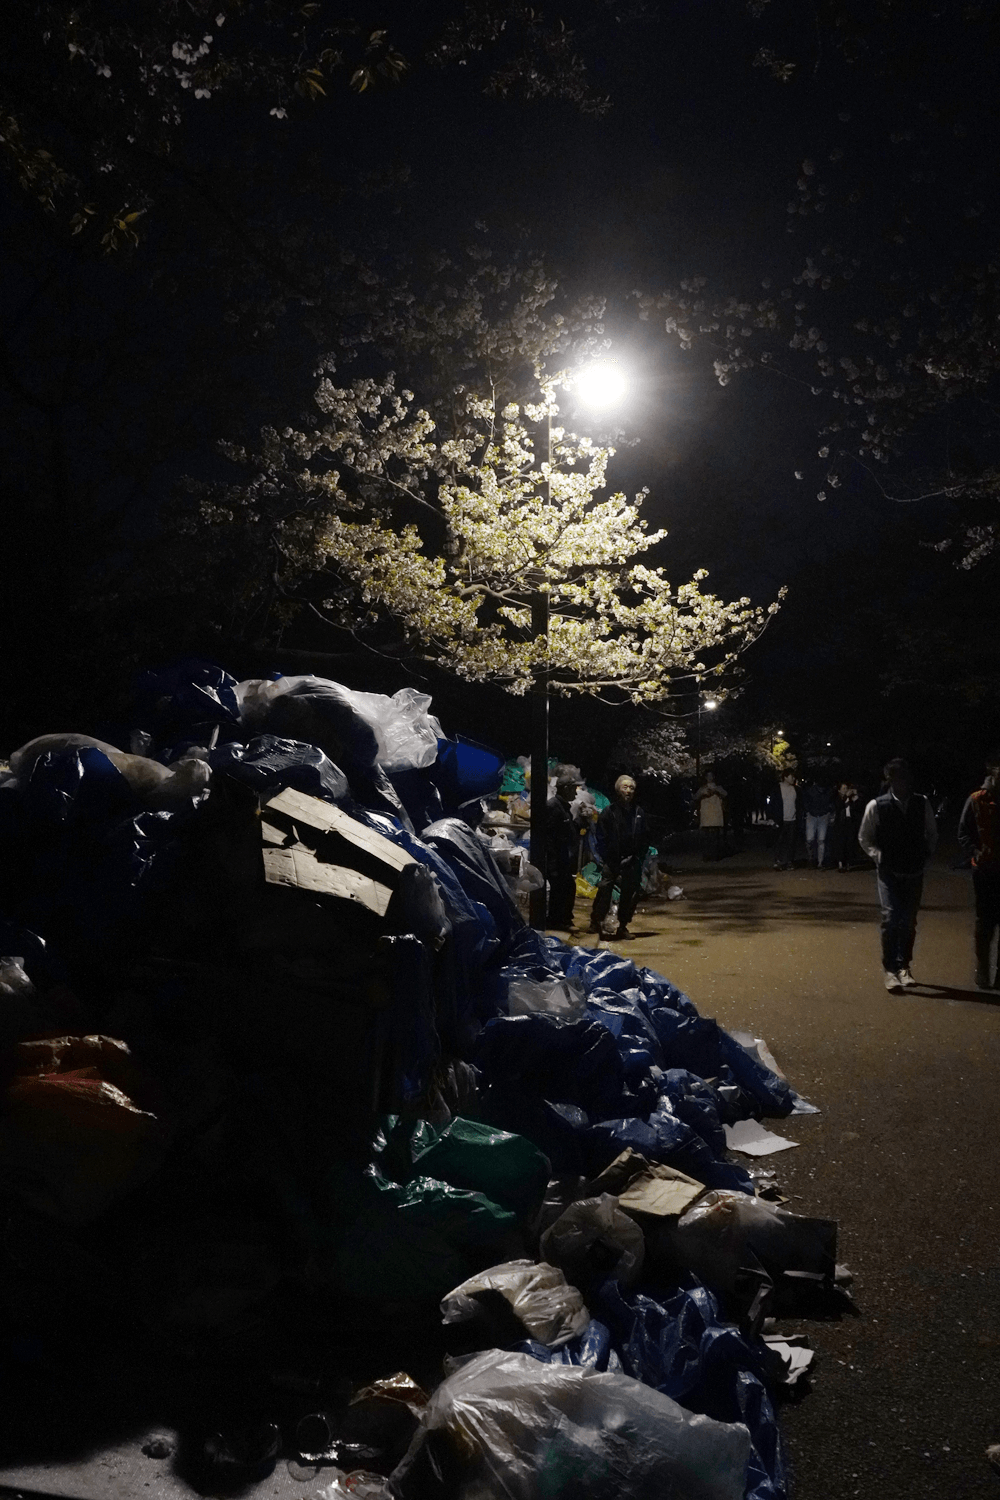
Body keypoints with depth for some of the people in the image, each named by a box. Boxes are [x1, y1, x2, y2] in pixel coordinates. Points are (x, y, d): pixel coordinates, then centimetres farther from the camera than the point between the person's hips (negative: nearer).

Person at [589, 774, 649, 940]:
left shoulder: (638, 812, 10)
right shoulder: (609, 811, -1)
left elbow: (644, 839, 13)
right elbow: (601, 837, -2)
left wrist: (639, 857, 2)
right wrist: (607, 859, -9)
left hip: (632, 862, 4)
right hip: (612, 862, -3)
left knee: (630, 894, 5)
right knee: (605, 890, -9)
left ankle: (623, 926, 16)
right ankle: (595, 921, 6)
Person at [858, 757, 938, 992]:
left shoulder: (922, 804, -1)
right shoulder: (876, 806, -8)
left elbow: (932, 834, 14)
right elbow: (864, 838, 4)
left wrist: (926, 853, 2)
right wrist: (879, 856, -6)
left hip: (915, 871, 3)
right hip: (889, 872, -3)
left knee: (909, 921, 9)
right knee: (891, 918, -13)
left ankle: (903, 966, 24)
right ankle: (889, 968, 0)